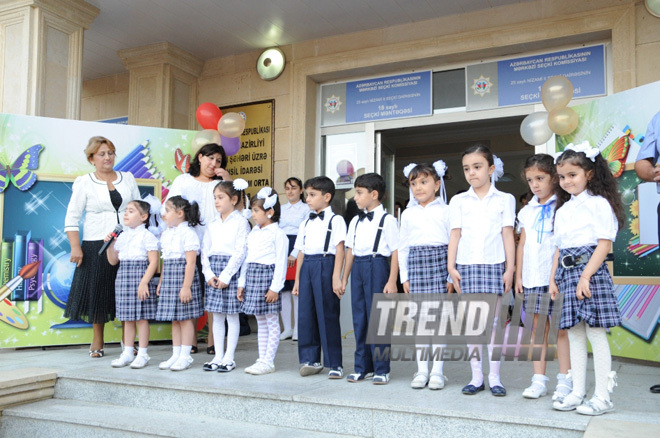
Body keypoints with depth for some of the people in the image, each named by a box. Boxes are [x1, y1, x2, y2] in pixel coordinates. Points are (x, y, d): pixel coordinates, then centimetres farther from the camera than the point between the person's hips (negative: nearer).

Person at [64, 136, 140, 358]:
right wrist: (75, 247, -9)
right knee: (98, 291, 4)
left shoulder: (128, 179, 10)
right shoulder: (84, 182, 1)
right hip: (97, 246, -2)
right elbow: (72, 217, -1)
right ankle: (97, 341, 19)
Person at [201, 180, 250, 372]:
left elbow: (240, 252, -11)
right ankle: (218, 356, 18)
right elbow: (205, 250, 9)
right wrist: (209, 274, -4)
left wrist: (226, 276, -15)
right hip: (213, 273, 6)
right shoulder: (212, 224, 13)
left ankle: (229, 358, 10)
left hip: (231, 271, -5)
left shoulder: (241, 222, -5)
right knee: (216, 316, 10)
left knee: (232, 315, 2)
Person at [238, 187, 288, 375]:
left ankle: (268, 361, 7)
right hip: (252, 276, 8)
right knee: (260, 322, 13)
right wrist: (241, 283, 13)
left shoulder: (277, 233, -9)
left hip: (267, 276, -8)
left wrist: (275, 287, -16)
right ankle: (262, 359, 20)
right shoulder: (253, 233, 14)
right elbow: (246, 259, 16)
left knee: (272, 322, 1)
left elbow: (281, 262, -12)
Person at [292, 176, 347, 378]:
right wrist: (297, 280, 14)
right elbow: (301, 253, 18)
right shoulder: (305, 223, 18)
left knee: (328, 315, -2)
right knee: (306, 314, 6)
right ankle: (310, 360, 18)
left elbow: (339, 250, -7)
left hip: (325, 265, -6)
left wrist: (336, 278, -16)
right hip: (307, 268, 6)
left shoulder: (335, 220, 0)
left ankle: (334, 363, 8)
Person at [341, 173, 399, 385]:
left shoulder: (387, 220, -5)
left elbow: (395, 252, -9)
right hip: (358, 267, 7)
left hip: (377, 266, -6)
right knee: (359, 318, 10)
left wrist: (392, 281, -15)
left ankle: (381, 369, 9)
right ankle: (362, 367, 21)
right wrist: (344, 278, 15)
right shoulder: (355, 221, 15)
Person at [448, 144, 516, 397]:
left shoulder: (504, 200, 7)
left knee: (493, 319, 0)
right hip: (466, 265, 1)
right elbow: (455, 235, 5)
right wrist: (451, 266, -3)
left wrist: (510, 268, -2)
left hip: (494, 264, -1)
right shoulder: (458, 201, 10)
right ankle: (476, 376, 13)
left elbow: (508, 236, 3)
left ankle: (494, 376, 10)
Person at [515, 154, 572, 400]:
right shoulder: (527, 211, 13)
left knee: (560, 327, 0)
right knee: (537, 326, 7)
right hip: (532, 278, 5)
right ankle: (539, 380, 13)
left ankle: (565, 380, 11)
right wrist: (518, 276, 11)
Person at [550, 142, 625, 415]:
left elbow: (604, 244, -12)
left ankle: (602, 397, 3)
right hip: (567, 273, 7)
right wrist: (553, 279, 12)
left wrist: (586, 276, -19)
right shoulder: (562, 210, 18)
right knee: (574, 333, 9)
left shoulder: (599, 203, -4)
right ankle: (577, 393, 15)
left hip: (590, 270, -7)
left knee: (595, 332, -5)